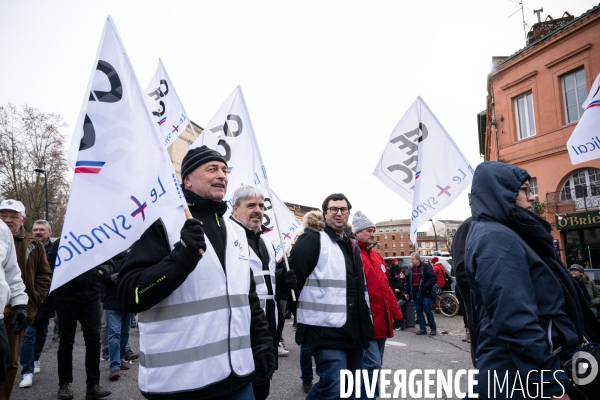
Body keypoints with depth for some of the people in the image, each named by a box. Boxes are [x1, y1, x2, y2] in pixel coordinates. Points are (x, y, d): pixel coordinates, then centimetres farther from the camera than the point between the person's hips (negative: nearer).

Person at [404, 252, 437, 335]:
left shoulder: (426, 267, -5)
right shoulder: (410, 270, 12)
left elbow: (433, 278, -10)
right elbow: (406, 282, 15)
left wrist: (426, 287, -14)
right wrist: (406, 292, 8)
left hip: (424, 294, -6)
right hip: (415, 294, 6)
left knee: (428, 311, -3)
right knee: (418, 312, 7)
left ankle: (433, 328, 11)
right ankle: (422, 328, 15)